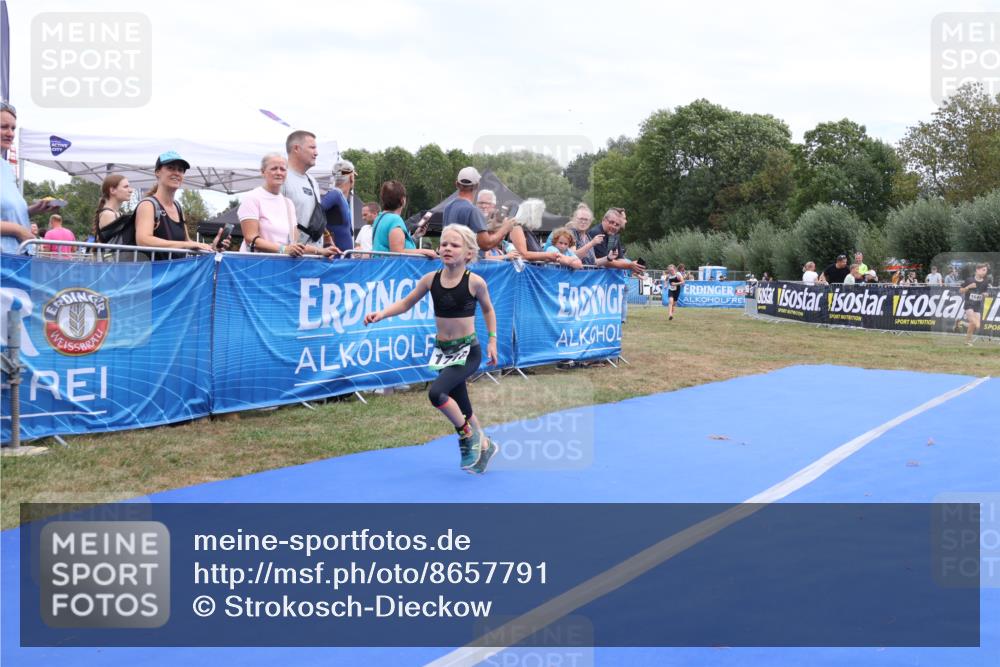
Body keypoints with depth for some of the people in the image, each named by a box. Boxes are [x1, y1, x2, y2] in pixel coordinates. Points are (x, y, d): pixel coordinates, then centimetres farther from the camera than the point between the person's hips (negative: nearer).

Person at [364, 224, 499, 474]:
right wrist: (381, 314, -11)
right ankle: (484, 445, 40)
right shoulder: (431, 279, -5)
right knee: (461, 408, 15)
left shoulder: (475, 282, -13)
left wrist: (492, 341, 2)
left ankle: (468, 435, 0)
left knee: (437, 392, -25)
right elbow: (406, 303, 4)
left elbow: (488, 310, 4)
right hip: (443, 350, 5)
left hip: (468, 351, -5)